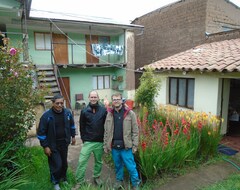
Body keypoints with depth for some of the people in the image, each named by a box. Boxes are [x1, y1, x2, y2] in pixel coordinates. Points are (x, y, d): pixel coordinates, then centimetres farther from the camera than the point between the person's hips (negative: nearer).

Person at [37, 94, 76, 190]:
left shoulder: (67, 113, -6)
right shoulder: (46, 115, -18)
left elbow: (72, 125, 12)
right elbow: (41, 132, -13)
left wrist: (73, 136, 14)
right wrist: (45, 146, -13)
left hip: (64, 143, 4)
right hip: (53, 145, -4)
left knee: (64, 162, 18)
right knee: (57, 164, -2)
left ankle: (63, 178, 44)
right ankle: (55, 182, 26)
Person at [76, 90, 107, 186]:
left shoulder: (103, 110, -5)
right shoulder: (84, 111, -3)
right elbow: (82, 126, 5)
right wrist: (83, 138, 5)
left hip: (100, 141, 1)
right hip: (87, 141, 0)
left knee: (98, 161, 15)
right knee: (82, 161, -3)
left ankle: (97, 177, 36)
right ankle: (80, 181, 14)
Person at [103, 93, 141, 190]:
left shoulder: (130, 113, -6)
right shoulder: (109, 114, 4)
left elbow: (135, 131, -5)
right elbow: (106, 132, 8)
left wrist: (135, 145, -8)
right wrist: (105, 145, 7)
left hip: (126, 146, -3)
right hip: (114, 146, 3)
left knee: (131, 166, 5)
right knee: (117, 165, 19)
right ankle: (119, 181, 41)